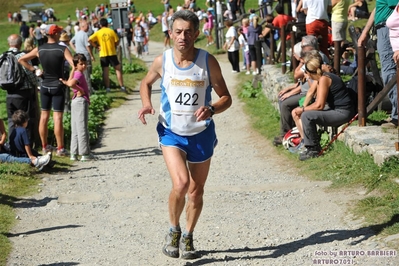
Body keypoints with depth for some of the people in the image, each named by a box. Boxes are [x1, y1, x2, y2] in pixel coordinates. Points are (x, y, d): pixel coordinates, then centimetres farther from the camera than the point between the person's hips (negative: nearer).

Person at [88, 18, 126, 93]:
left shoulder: (98, 33, -1)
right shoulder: (111, 31, -2)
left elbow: (89, 40, -11)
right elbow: (117, 41, -2)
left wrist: (96, 46, -2)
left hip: (103, 54, 0)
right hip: (112, 53, 0)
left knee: (105, 71, 6)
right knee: (118, 69, 8)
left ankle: (107, 88, 5)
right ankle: (122, 86, 6)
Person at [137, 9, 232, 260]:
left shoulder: (208, 61, -12)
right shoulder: (162, 61, -9)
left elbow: (226, 97, -5)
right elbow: (146, 83, 12)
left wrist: (211, 109, -27)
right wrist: (147, 104, -8)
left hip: (202, 134, 1)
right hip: (171, 133, -1)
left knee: (196, 191, 12)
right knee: (181, 184, -21)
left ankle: (187, 237, 35)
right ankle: (174, 230, 5)